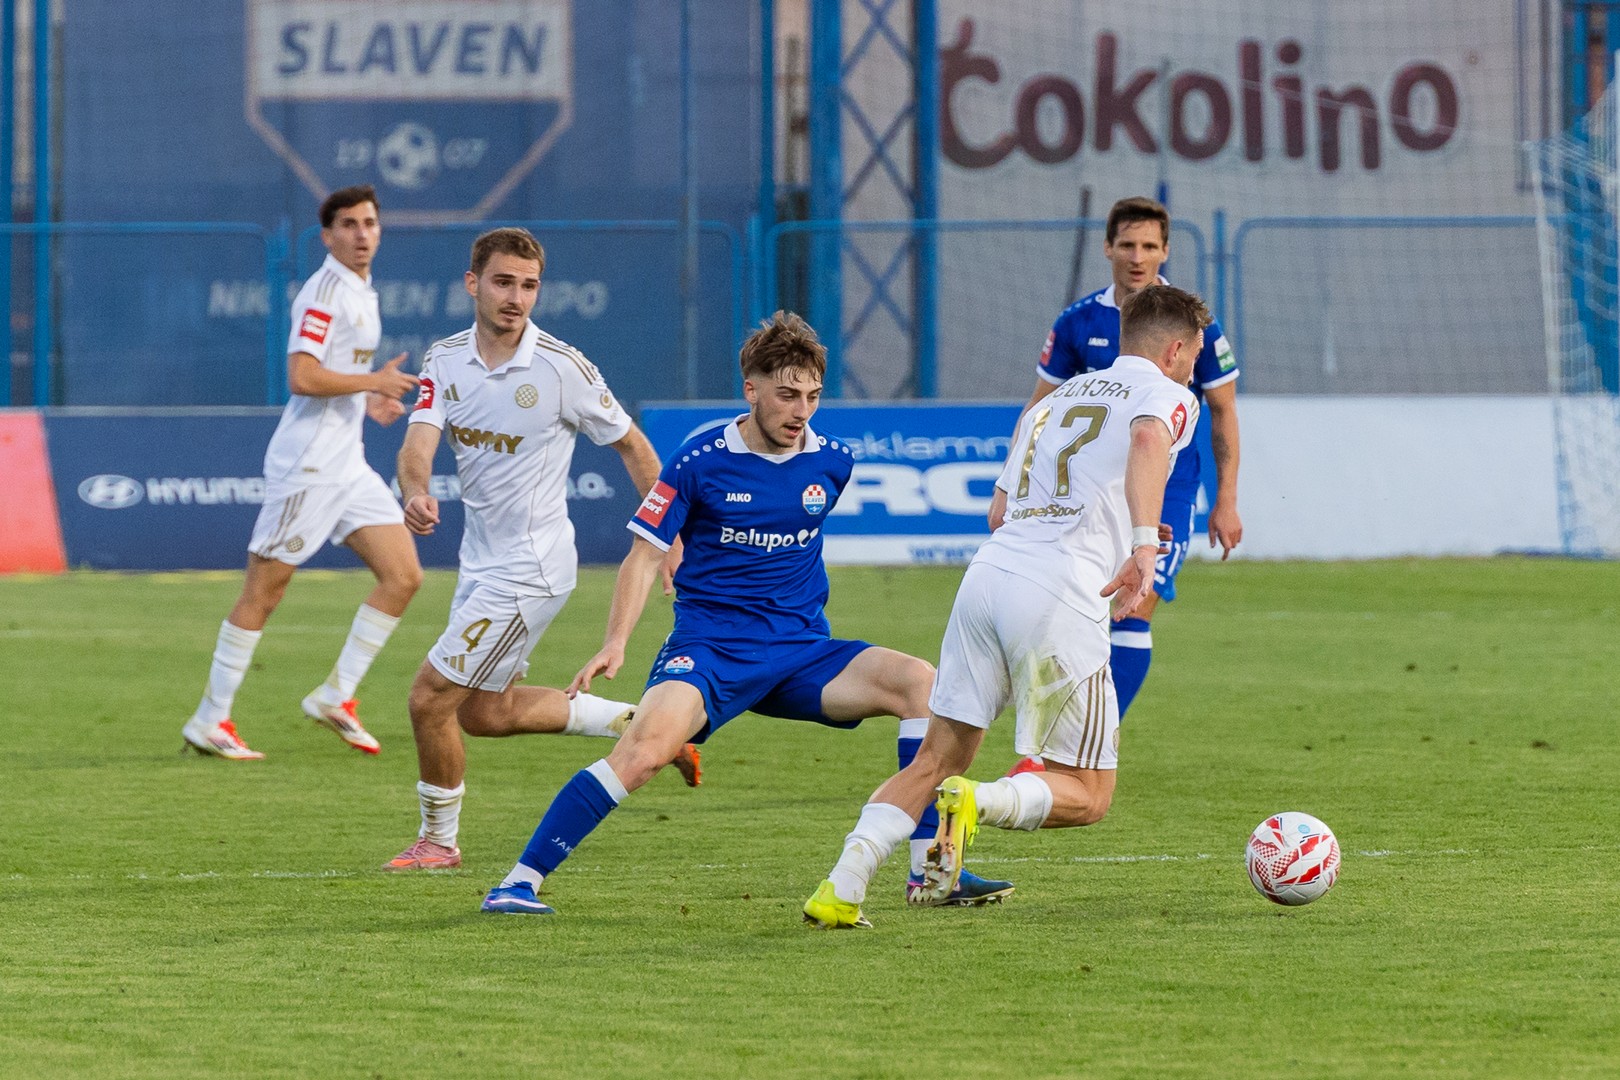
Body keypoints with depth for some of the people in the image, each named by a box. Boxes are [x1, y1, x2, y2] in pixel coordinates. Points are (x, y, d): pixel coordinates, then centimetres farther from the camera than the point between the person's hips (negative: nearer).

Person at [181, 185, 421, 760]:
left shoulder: (362, 293, 16)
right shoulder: (325, 291, -14)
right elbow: (302, 377, -24)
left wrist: (366, 400, 13)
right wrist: (374, 381, -17)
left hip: (347, 464, 9)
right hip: (305, 467, -9)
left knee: (403, 576, 2)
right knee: (262, 592, -4)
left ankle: (336, 696, 9)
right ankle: (209, 721, 3)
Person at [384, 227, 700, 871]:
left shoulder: (562, 367, -16)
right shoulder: (446, 360, -2)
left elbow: (632, 446, -4)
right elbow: (420, 441, -16)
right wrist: (415, 493, -38)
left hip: (531, 567, -7)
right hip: (481, 561, 7)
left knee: (431, 696, -7)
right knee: (484, 713, 16)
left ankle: (438, 840, 13)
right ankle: (635, 721, 29)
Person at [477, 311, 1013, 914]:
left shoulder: (833, 462, 5)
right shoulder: (702, 460, -5)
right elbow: (645, 555, -2)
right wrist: (615, 643, -15)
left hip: (803, 651, 4)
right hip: (709, 649, -4)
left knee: (920, 683, -18)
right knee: (646, 746, -31)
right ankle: (520, 882, -21)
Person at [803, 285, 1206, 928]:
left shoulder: (1052, 399, 28)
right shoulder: (1167, 396, 7)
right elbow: (1148, 440, -19)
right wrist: (1142, 544, -29)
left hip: (989, 569, 6)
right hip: (1061, 597, -6)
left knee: (937, 760, 12)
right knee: (1087, 797, 5)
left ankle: (842, 885, -5)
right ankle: (977, 803, -23)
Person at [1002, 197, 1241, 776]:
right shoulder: (1078, 322, 2)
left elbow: (1223, 413, 4)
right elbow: (1040, 411, 11)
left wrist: (1226, 502, 1)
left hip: (1163, 492, -2)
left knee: (1133, 613, -11)